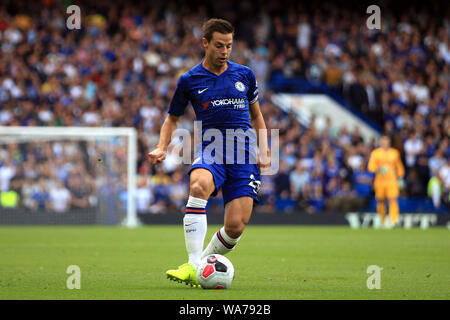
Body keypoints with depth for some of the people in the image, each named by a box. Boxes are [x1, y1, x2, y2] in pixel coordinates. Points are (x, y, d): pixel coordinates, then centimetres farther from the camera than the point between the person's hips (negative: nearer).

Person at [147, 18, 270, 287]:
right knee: (198, 184, -38)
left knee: (236, 227, -13)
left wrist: (264, 150, 10)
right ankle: (193, 266, -41)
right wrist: (162, 148, 1)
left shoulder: (245, 75, 11)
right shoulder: (190, 80, 6)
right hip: (210, 150, -2)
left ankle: (204, 266, 16)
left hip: (244, 154, 2)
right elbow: (173, 119, 19)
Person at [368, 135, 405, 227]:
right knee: (380, 201, 4)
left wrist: (400, 178, 16)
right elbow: (370, 167, -2)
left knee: (393, 200, -15)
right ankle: (382, 222, 18)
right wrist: (378, 169, -20)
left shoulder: (395, 153, 9)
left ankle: (394, 221, -21)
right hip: (379, 181, 0)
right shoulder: (375, 153, 4)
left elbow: (399, 167, 21)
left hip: (392, 180, 0)